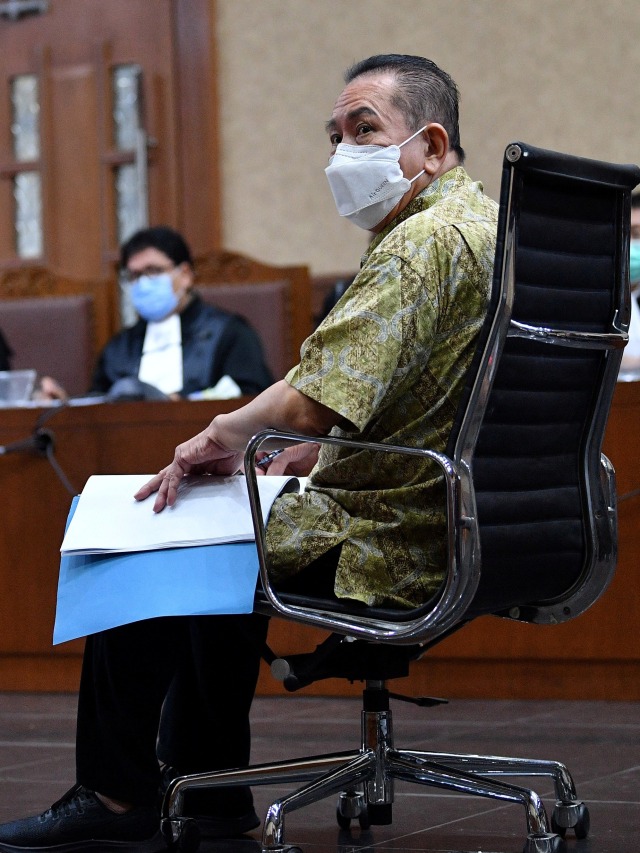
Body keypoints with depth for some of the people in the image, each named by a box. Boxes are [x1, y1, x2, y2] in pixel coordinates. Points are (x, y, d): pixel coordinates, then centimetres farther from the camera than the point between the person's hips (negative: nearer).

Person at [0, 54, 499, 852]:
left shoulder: (424, 241, -22)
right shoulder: (484, 220, 12)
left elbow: (309, 403, -28)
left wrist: (221, 438, -10)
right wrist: (307, 453, 13)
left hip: (395, 542, -10)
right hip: (456, 524, 10)